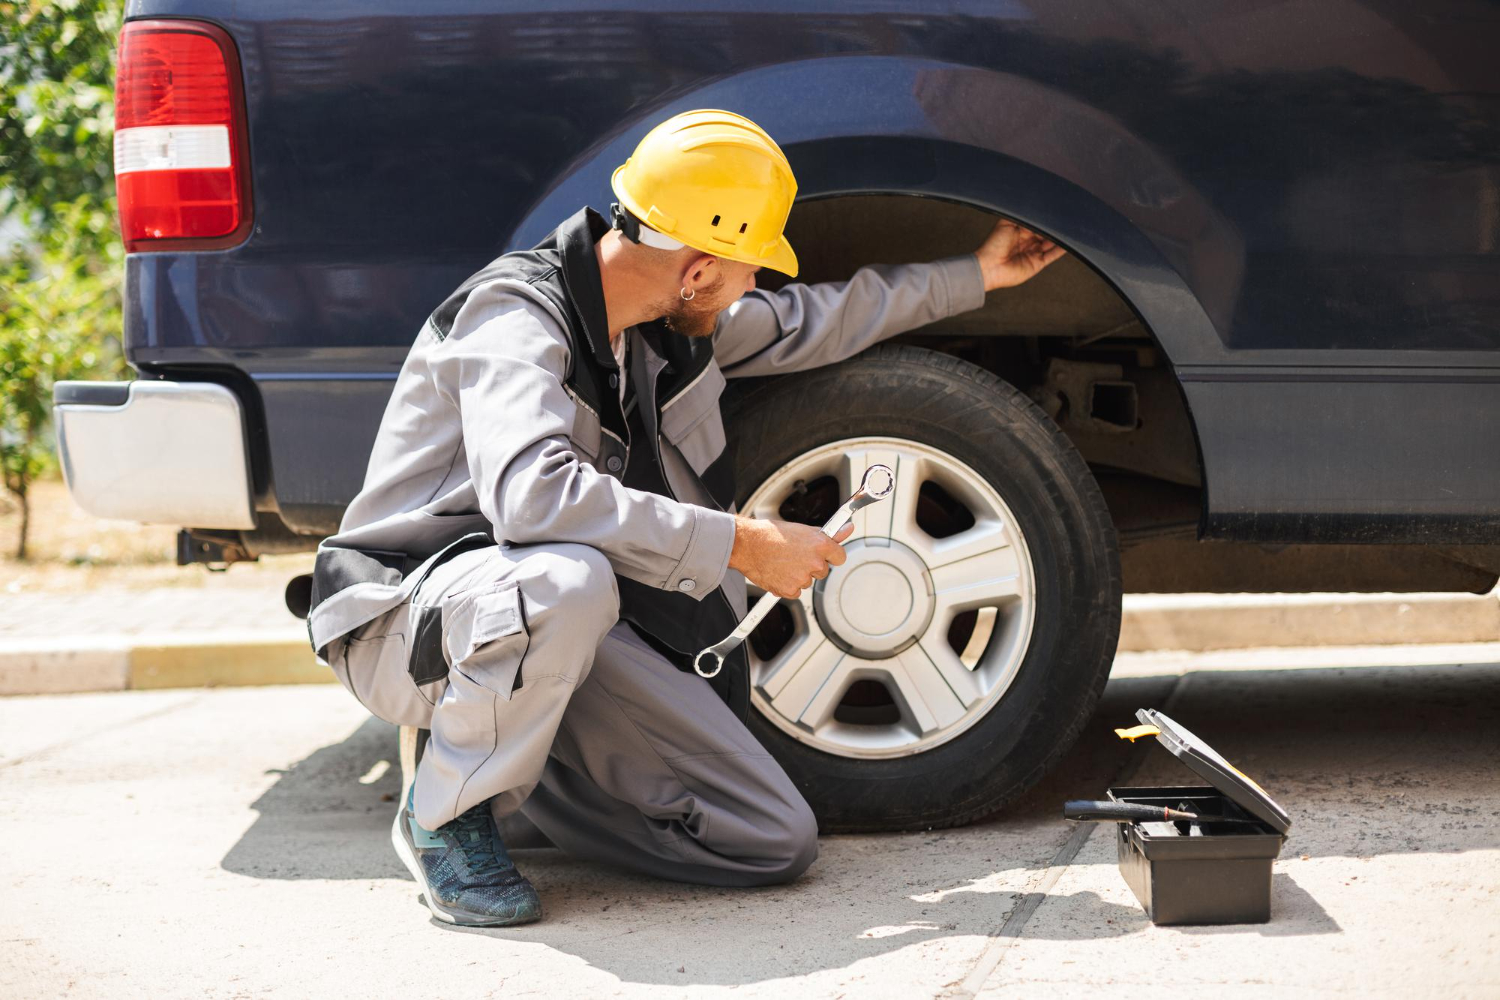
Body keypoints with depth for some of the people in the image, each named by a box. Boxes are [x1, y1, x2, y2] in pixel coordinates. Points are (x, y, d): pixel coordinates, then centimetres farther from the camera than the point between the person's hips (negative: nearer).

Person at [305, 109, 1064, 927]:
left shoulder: (666, 320, 3)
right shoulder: (516, 315, -22)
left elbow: (807, 324, 22)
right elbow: (534, 494, -40)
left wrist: (973, 275, 30)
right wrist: (740, 544, -35)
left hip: (562, 617, 7)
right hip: (411, 615, -7)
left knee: (780, 840, -6)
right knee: (568, 581, -43)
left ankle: (510, 749, 12)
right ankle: (447, 813, -15)